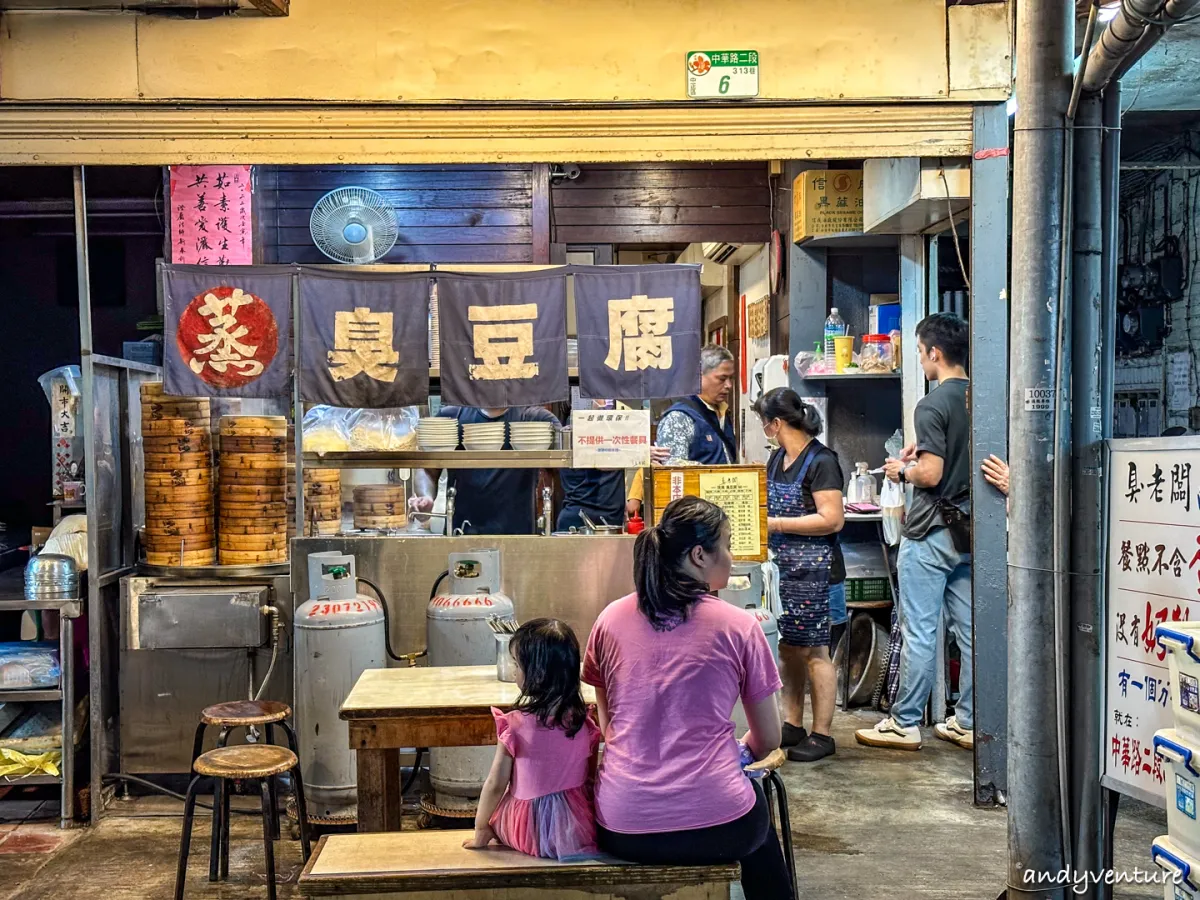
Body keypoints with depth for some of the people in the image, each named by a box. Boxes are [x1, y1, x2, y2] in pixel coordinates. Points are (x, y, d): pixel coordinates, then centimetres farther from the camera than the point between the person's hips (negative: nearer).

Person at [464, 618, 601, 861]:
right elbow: (590, 778, 3)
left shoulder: (515, 725, -17)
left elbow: (495, 785, -11)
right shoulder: (585, 723, -8)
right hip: (581, 830, 2)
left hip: (530, 830, -2)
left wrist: (480, 831, 3)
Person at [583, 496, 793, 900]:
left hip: (621, 832, 3)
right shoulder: (739, 627, -6)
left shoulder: (610, 620, 2)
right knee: (757, 806, 33)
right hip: (714, 827, -2)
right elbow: (768, 740, 3)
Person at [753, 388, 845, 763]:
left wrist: (774, 523, -18)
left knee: (813, 651, -1)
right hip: (782, 566, 8)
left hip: (812, 570, -8)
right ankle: (792, 725, 23)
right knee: (787, 648, 12)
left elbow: (832, 519, -19)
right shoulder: (777, 458, 13)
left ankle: (822, 734, 9)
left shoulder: (821, 461, -13)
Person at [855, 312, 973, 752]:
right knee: (969, 629, 10)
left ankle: (905, 723, 7)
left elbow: (932, 473, -20)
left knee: (919, 631, -1)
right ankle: (968, 722, 18)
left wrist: (902, 471, -1)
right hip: (969, 530, 8)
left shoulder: (933, 405, -16)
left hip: (931, 533, -8)